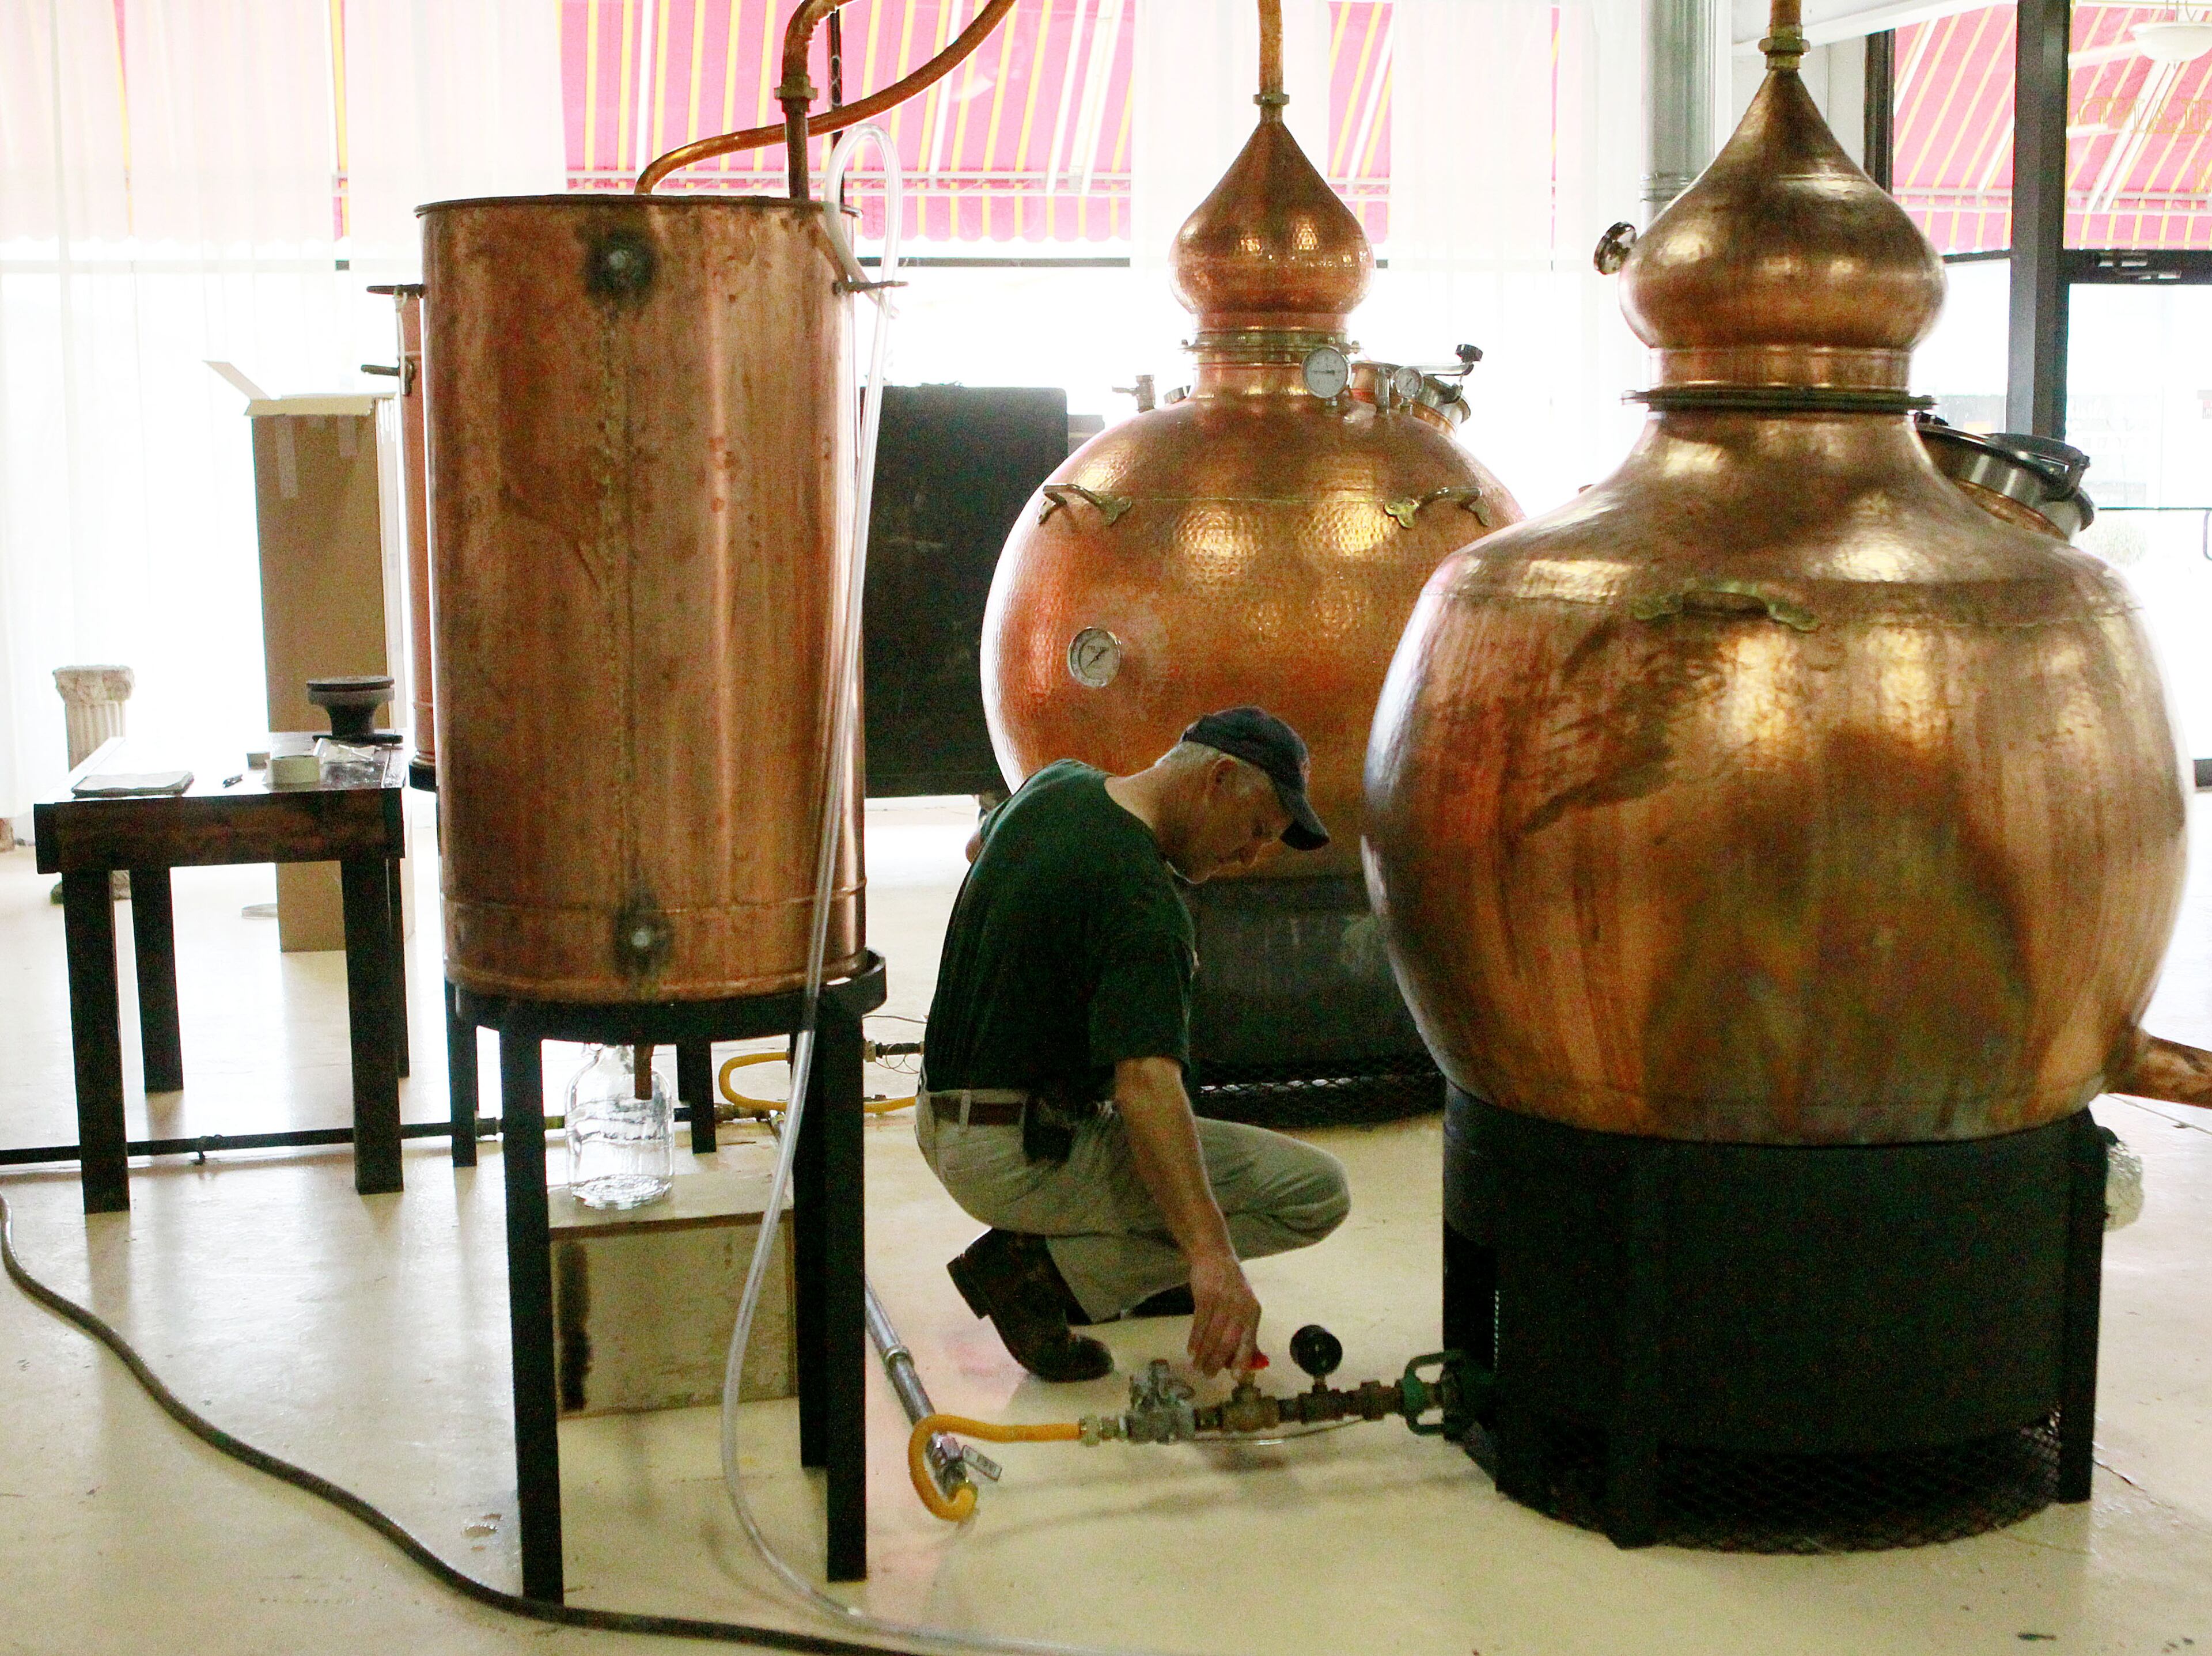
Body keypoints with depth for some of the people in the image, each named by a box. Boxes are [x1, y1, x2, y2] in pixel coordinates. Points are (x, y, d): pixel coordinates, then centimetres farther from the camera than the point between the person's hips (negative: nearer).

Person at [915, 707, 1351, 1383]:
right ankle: (1044, 1268, -9)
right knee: (1316, 1190, -9)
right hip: (1023, 1160, -10)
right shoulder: (1142, 901, -23)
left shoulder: (1058, 782, 5)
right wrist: (1212, 1255, -44)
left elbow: (977, 848, 30)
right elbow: (1146, 1087, -36)